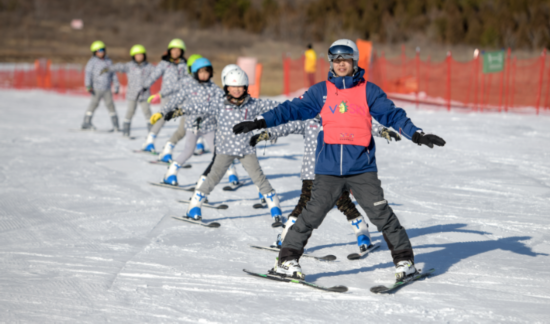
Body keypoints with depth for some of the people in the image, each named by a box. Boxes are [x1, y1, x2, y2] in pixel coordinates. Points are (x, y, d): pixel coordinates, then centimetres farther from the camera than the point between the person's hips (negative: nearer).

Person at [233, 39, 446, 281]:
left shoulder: (368, 91, 5)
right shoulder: (321, 91, 8)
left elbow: (392, 114, 3)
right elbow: (293, 109, 7)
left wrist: (417, 135, -8)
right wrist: (260, 123, 1)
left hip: (362, 168, -1)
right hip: (329, 168, 1)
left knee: (381, 213, -4)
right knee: (313, 213, -4)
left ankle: (404, 259, 10)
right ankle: (287, 260, 5)